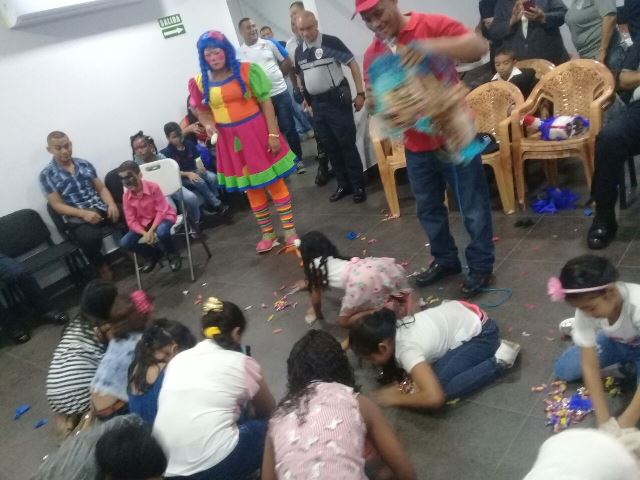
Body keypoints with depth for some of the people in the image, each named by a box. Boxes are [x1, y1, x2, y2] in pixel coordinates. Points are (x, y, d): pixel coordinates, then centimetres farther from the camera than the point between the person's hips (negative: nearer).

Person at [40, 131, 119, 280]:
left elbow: (101, 188, 13)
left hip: (102, 209, 4)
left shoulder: (85, 164, 13)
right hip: (78, 219, -4)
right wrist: (84, 213, -19)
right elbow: (57, 205, -4)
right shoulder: (47, 175, 1)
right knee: (89, 238, -36)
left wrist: (111, 204, -9)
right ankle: (103, 268, -8)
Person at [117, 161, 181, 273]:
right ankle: (153, 255, 9)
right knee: (124, 243, -15)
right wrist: (144, 233, -25)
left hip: (162, 217, -5)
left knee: (161, 232, -40)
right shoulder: (126, 196, -9)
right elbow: (132, 221, -7)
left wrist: (151, 231, -28)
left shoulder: (153, 187, -20)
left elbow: (162, 211, -19)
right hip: (143, 223, 5)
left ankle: (172, 255, -7)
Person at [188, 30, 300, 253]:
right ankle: (267, 233, 25)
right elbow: (203, 111, 11)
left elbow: (265, 103, -8)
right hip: (229, 139, 3)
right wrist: (208, 124, -12)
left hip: (256, 131, -3)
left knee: (274, 181, 3)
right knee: (250, 187, 12)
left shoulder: (247, 70, -8)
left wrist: (273, 134, -13)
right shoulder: (201, 82, -1)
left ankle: (289, 229, 14)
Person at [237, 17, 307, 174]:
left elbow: (287, 62, 8)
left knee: (289, 128, 6)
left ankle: (298, 159, 19)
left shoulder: (269, 44, 2)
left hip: (280, 92, 0)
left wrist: (277, 77, 7)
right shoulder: (239, 53, 0)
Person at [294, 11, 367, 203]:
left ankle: (359, 186, 8)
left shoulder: (331, 42, -9)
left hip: (337, 100, -6)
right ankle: (344, 185, 22)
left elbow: (353, 64, -8)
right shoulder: (299, 51, 7)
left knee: (347, 144, -2)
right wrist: (305, 100, 16)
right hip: (317, 104, 6)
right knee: (329, 146, 10)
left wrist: (360, 93, -12)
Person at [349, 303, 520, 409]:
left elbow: (434, 397, -44)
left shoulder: (406, 350, -33)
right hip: (458, 313, 9)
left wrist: (397, 399, -27)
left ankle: (499, 362, -7)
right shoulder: (390, 327, -10)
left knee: (441, 387, -22)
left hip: (481, 333, -9)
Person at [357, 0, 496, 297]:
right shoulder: (372, 54, 4)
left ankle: (481, 265, 21)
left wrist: (431, 47, -32)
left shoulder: (432, 26, -11)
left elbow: (479, 46, -21)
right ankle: (445, 259, 36)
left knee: (473, 206, 4)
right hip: (417, 145, 6)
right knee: (428, 208, 17)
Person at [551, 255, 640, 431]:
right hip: (615, 342, 4)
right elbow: (590, 365, -26)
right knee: (563, 369, -7)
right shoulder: (585, 312, -27)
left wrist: (626, 422, -43)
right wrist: (603, 419, -33)